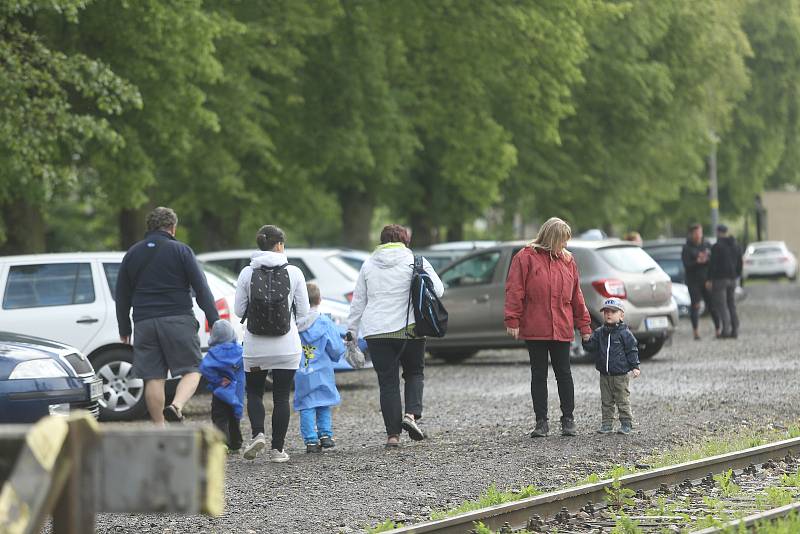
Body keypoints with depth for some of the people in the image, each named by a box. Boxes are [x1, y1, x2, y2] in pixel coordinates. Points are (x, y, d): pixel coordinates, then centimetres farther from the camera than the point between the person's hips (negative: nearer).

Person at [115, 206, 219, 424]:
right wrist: (215, 322, -3)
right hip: (178, 320, -3)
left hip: (145, 324, 3)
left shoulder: (133, 253, 13)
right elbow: (201, 288, -4)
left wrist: (124, 329, 25)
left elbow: (122, 296, 17)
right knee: (191, 371, 2)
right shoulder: (181, 251, 1)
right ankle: (176, 406, -24)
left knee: (153, 378, 4)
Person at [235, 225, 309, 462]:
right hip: (286, 347, 0)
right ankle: (277, 449, 7)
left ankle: (258, 434, -7)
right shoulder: (293, 273, -5)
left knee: (254, 392, 16)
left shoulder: (247, 273, -4)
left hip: (255, 347, 0)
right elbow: (303, 312, -2)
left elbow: (239, 311, -2)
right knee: (281, 396, 8)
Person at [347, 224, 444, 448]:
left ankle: (393, 434, 1)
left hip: (376, 331, 2)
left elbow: (358, 302, 12)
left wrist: (352, 331, 18)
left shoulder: (368, 265, 10)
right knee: (414, 372, 17)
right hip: (409, 328, -2)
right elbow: (438, 290, -6)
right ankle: (412, 414, -5)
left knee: (387, 381, 6)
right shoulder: (415, 261, -1)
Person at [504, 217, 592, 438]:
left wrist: (584, 326, 13)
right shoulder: (526, 258, -2)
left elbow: (576, 295, 13)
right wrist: (512, 321, -11)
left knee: (564, 373, 5)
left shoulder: (567, 260, 10)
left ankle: (568, 420, 13)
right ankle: (541, 422, 9)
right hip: (534, 328, -2)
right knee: (539, 374, 5)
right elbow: (514, 291, -5)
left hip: (561, 328, 3)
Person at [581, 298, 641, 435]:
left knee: (623, 401, 1)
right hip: (605, 375, 5)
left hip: (621, 374, -5)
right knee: (606, 402, 9)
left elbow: (632, 351, -4)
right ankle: (607, 424, 15)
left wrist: (635, 367, -9)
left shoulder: (625, 333, -6)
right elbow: (590, 347, 5)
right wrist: (586, 339, -15)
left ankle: (626, 423, 8)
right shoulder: (599, 332, 7)